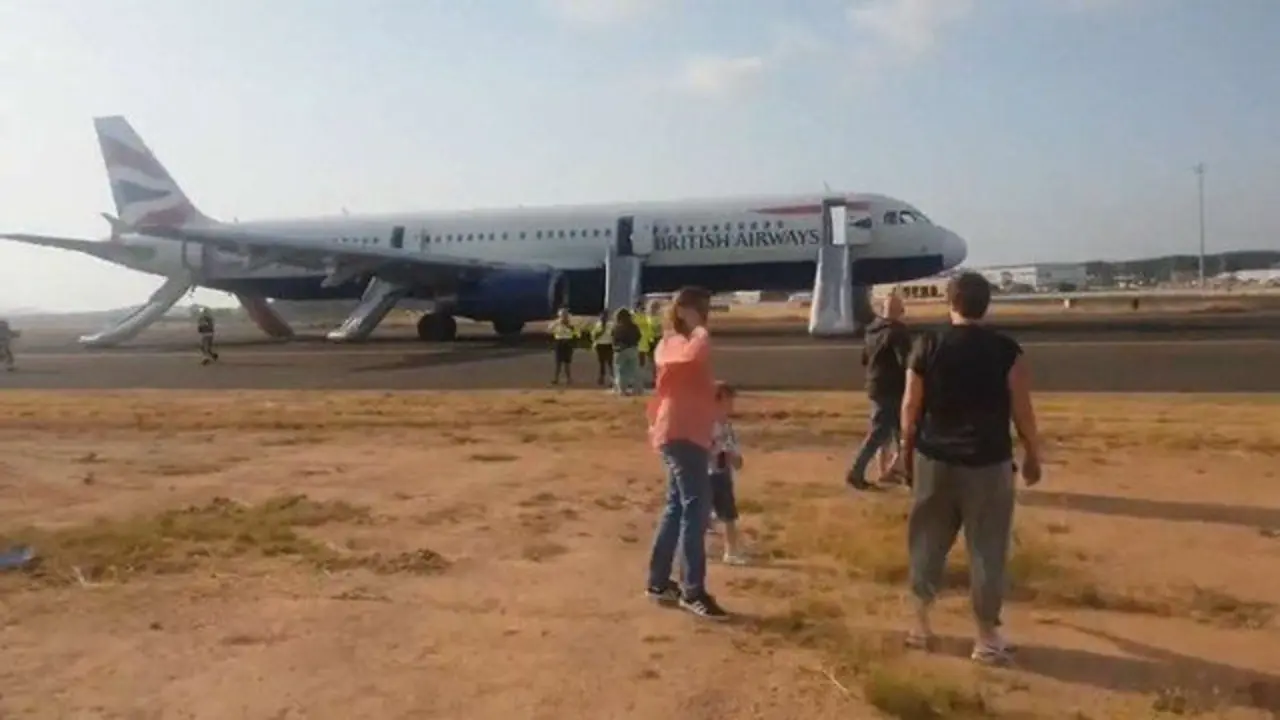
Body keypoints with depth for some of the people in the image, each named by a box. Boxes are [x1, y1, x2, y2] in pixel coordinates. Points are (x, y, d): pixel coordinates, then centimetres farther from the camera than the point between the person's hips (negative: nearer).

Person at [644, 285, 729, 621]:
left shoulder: (674, 344, 17)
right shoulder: (679, 343, -15)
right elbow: (698, 351, -39)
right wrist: (697, 327, -22)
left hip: (686, 433, 11)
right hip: (681, 434, -11)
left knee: (678, 507, 15)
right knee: (696, 508, -9)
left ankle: (658, 582, 23)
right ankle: (693, 592, -4)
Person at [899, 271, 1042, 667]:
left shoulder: (926, 347, -5)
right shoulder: (1006, 351, -8)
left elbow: (910, 407, -1)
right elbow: (1022, 412, -5)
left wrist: (908, 449, 14)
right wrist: (1033, 456, 10)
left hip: (935, 459, 2)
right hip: (988, 463, -2)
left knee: (928, 543, 15)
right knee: (987, 549, 8)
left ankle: (921, 623, 24)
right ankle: (986, 637, 17)